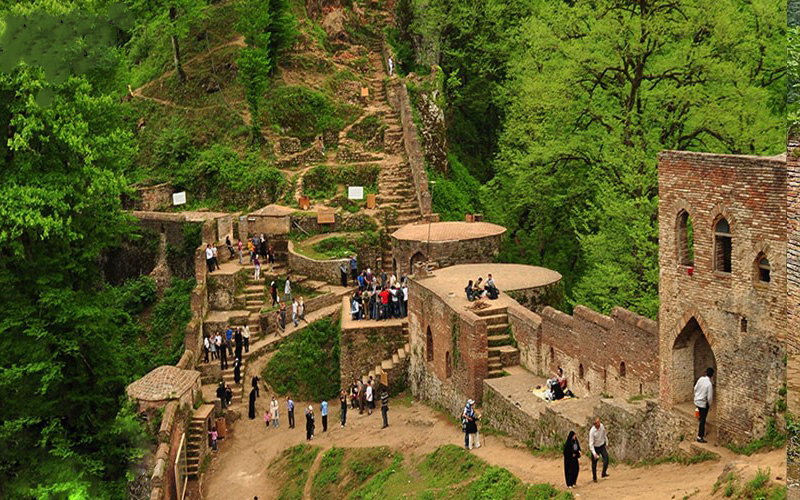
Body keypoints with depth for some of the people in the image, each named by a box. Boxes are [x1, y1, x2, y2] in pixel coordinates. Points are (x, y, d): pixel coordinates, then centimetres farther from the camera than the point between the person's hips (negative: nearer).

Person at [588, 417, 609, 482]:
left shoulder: (602, 426, -10)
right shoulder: (592, 431, -25)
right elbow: (591, 443, -24)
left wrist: (606, 443, 16)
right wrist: (594, 453, -32)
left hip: (602, 446, 4)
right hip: (595, 448, -4)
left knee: (606, 457, -19)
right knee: (594, 463, 3)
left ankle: (604, 473, -16)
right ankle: (594, 477, 19)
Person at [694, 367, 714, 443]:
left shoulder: (701, 379, -8)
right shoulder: (709, 384, -23)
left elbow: (695, 388, 5)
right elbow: (709, 397, -21)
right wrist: (709, 405, -2)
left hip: (696, 401, 6)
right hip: (703, 403, -6)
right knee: (703, 420, 2)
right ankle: (700, 437, 5)